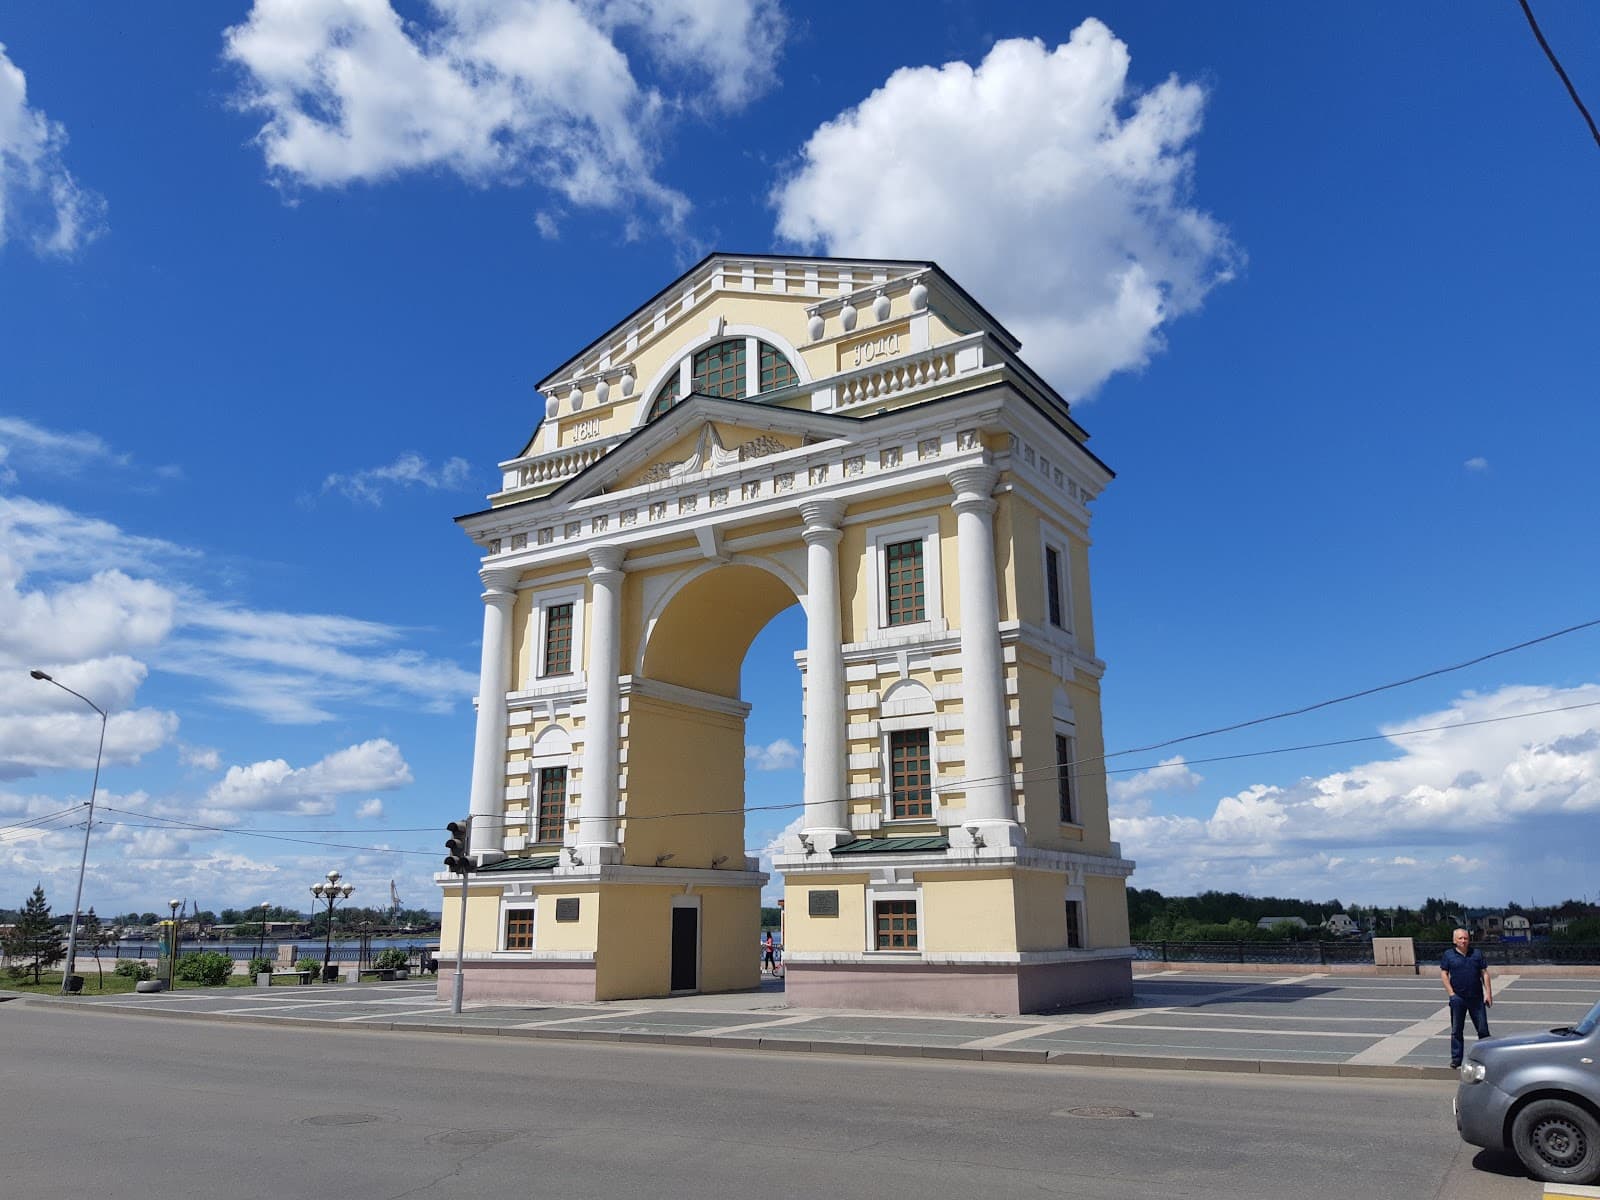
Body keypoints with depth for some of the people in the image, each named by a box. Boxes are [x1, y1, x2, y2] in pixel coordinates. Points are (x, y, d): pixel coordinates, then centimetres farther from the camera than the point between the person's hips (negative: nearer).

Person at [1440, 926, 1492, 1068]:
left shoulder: (1477, 954, 8)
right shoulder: (1448, 955, 3)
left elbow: (1484, 973, 8)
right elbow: (1443, 974, 1)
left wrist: (1488, 993, 0)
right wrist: (1451, 993, -7)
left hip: (1476, 998, 1)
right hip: (1458, 998, -1)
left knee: (1483, 1029, 5)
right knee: (1456, 1030, 4)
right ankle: (1456, 1059, 11)